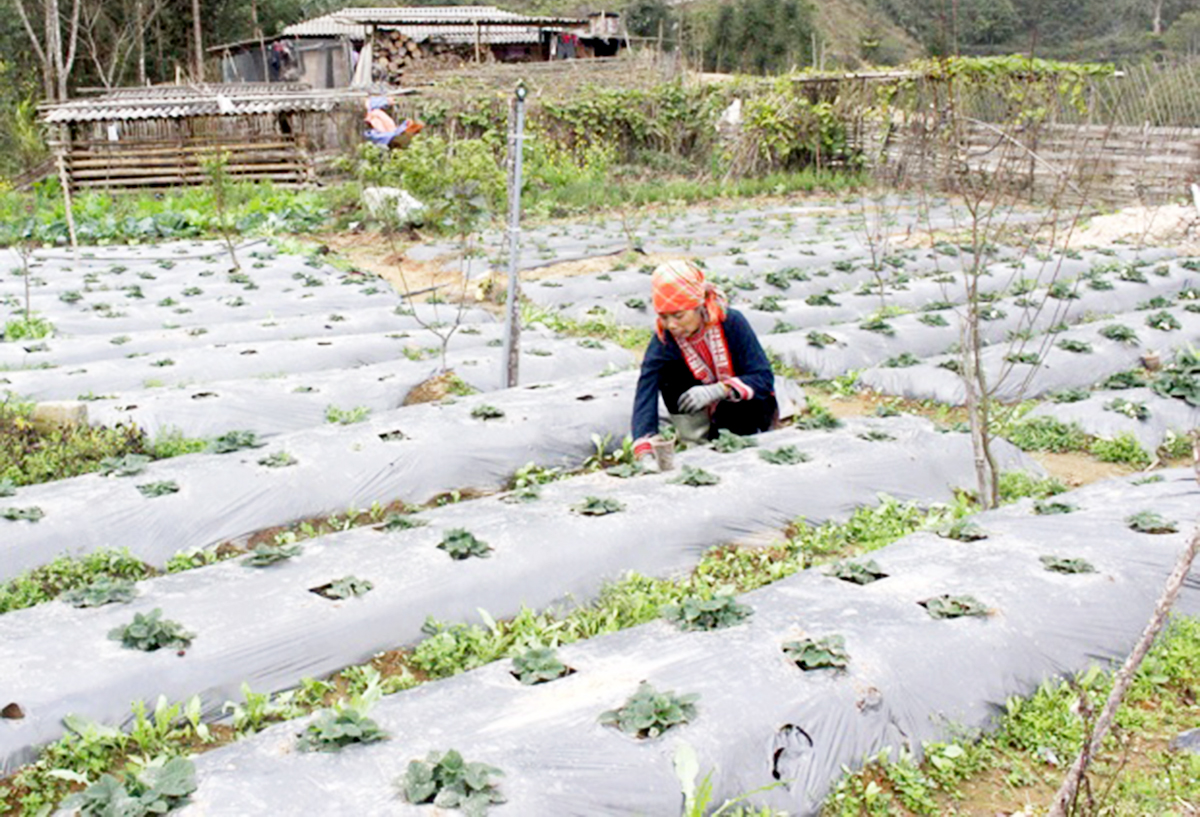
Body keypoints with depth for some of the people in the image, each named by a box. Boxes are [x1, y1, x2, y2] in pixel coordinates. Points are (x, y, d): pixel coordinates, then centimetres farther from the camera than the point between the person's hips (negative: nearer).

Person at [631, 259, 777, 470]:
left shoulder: (731, 322, -25)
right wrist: (645, 454, -47)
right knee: (670, 371, -24)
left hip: (744, 404, -2)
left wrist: (718, 390, -42)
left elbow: (764, 378, -25)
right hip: (705, 408, 2)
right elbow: (645, 395, -32)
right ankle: (698, 438, -15)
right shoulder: (663, 340, -21)